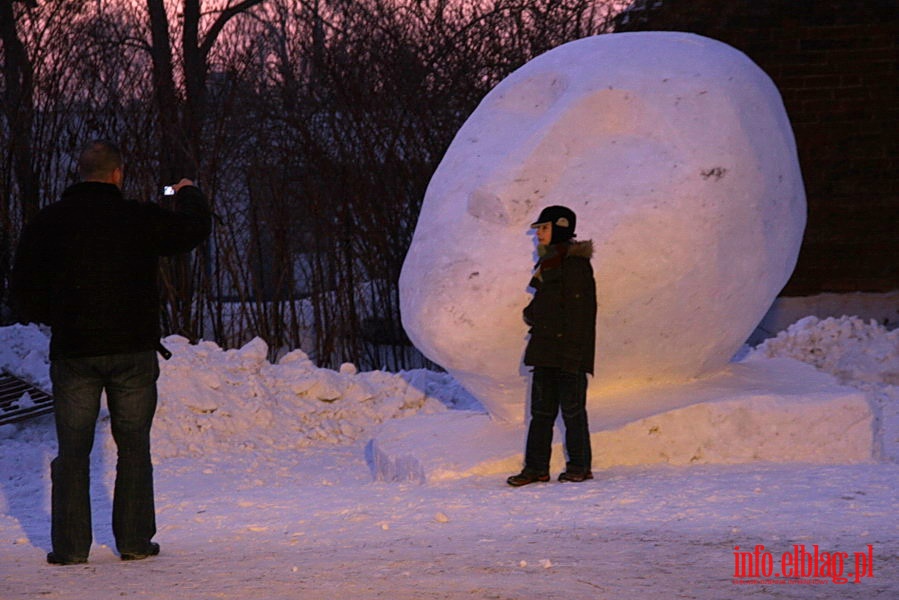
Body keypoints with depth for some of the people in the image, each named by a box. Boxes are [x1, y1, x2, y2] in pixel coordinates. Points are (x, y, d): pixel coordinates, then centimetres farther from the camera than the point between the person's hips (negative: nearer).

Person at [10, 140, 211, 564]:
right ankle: (135, 541, 9)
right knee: (134, 447, 10)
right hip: (133, 352, -1)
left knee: (73, 450, 6)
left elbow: (24, 294, 2)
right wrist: (189, 195, 32)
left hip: (72, 353, 1)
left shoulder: (46, 224, -1)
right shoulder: (140, 218, -4)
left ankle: (70, 546, 3)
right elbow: (195, 228, 11)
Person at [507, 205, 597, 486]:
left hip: (568, 350, -9)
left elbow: (579, 311, -16)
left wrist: (571, 352, -21)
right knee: (541, 410, 8)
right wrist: (532, 314, 8)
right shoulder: (548, 263, 17)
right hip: (545, 350, 9)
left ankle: (580, 466, 6)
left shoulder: (576, 264, -11)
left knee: (572, 408, -3)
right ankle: (536, 467, 11)